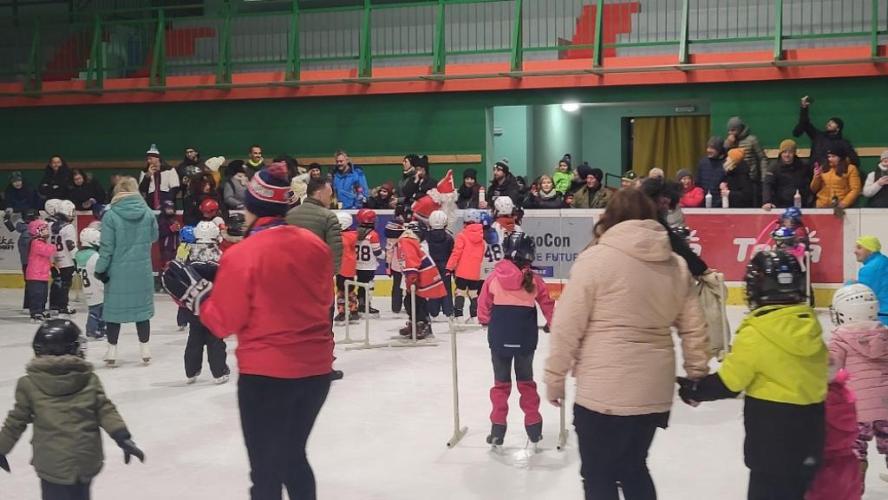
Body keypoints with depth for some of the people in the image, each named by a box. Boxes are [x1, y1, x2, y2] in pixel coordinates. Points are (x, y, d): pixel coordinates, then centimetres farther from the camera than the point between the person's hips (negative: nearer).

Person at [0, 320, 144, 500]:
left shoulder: (29, 384, -3)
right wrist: (123, 437, -2)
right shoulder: (89, 379, 1)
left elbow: (16, 421, 2)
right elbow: (106, 411, -5)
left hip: (53, 465, -3)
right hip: (87, 462, 3)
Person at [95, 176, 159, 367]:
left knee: (114, 308, 10)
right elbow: (154, 237, 9)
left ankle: (112, 351, 14)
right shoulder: (148, 213, -5)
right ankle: (144, 349, 18)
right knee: (142, 308, 13)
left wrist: (101, 269, -4)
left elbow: (106, 246, -12)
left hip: (117, 271, -2)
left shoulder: (111, 215, -14)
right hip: (142, 270, 2)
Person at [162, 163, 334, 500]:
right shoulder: (316, 245, 0)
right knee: (292, 456, 23)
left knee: (266, 469, 6)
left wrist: (193, 293, 3)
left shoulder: (240, 256, -15)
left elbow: (225, 322, -10)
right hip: (316, 369, 6)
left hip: (266, 373, -5)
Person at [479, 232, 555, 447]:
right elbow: (548, 305, 2)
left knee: (501, 383, 12)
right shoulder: (534, 280, -6)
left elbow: (484, 304, 2)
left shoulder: (494, 277, -6)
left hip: (499, 339, 0)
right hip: (526, 339, 0)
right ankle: (533, 426, 20)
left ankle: (498, 429, 10)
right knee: (526, 382, 17)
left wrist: (485, 321, 22)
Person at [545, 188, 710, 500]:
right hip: (654, 390, 5)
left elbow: (567, 325, -8)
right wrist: (697, 374, 21)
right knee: (633, 468, 22)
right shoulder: (676, 265, 7)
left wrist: (554, 376, 1)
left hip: (603, 392, -5)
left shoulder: (596, 257, -8)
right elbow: (694, 327, 9)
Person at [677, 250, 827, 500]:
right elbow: (819, 373, 12)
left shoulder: (755, 333, -17)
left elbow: (728, 382, -13)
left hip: (771, 426, -7)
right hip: (810, 423, 7)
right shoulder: (810, 324, 1)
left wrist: (695, 390, 2)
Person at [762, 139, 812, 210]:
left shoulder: (803, 167, 7)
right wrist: (767, 202, -29)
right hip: (780, 207, -2)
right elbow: (767, 185, -14)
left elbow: (809, 186, 15)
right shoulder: (774, 166, -2)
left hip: (800, 207, 2)